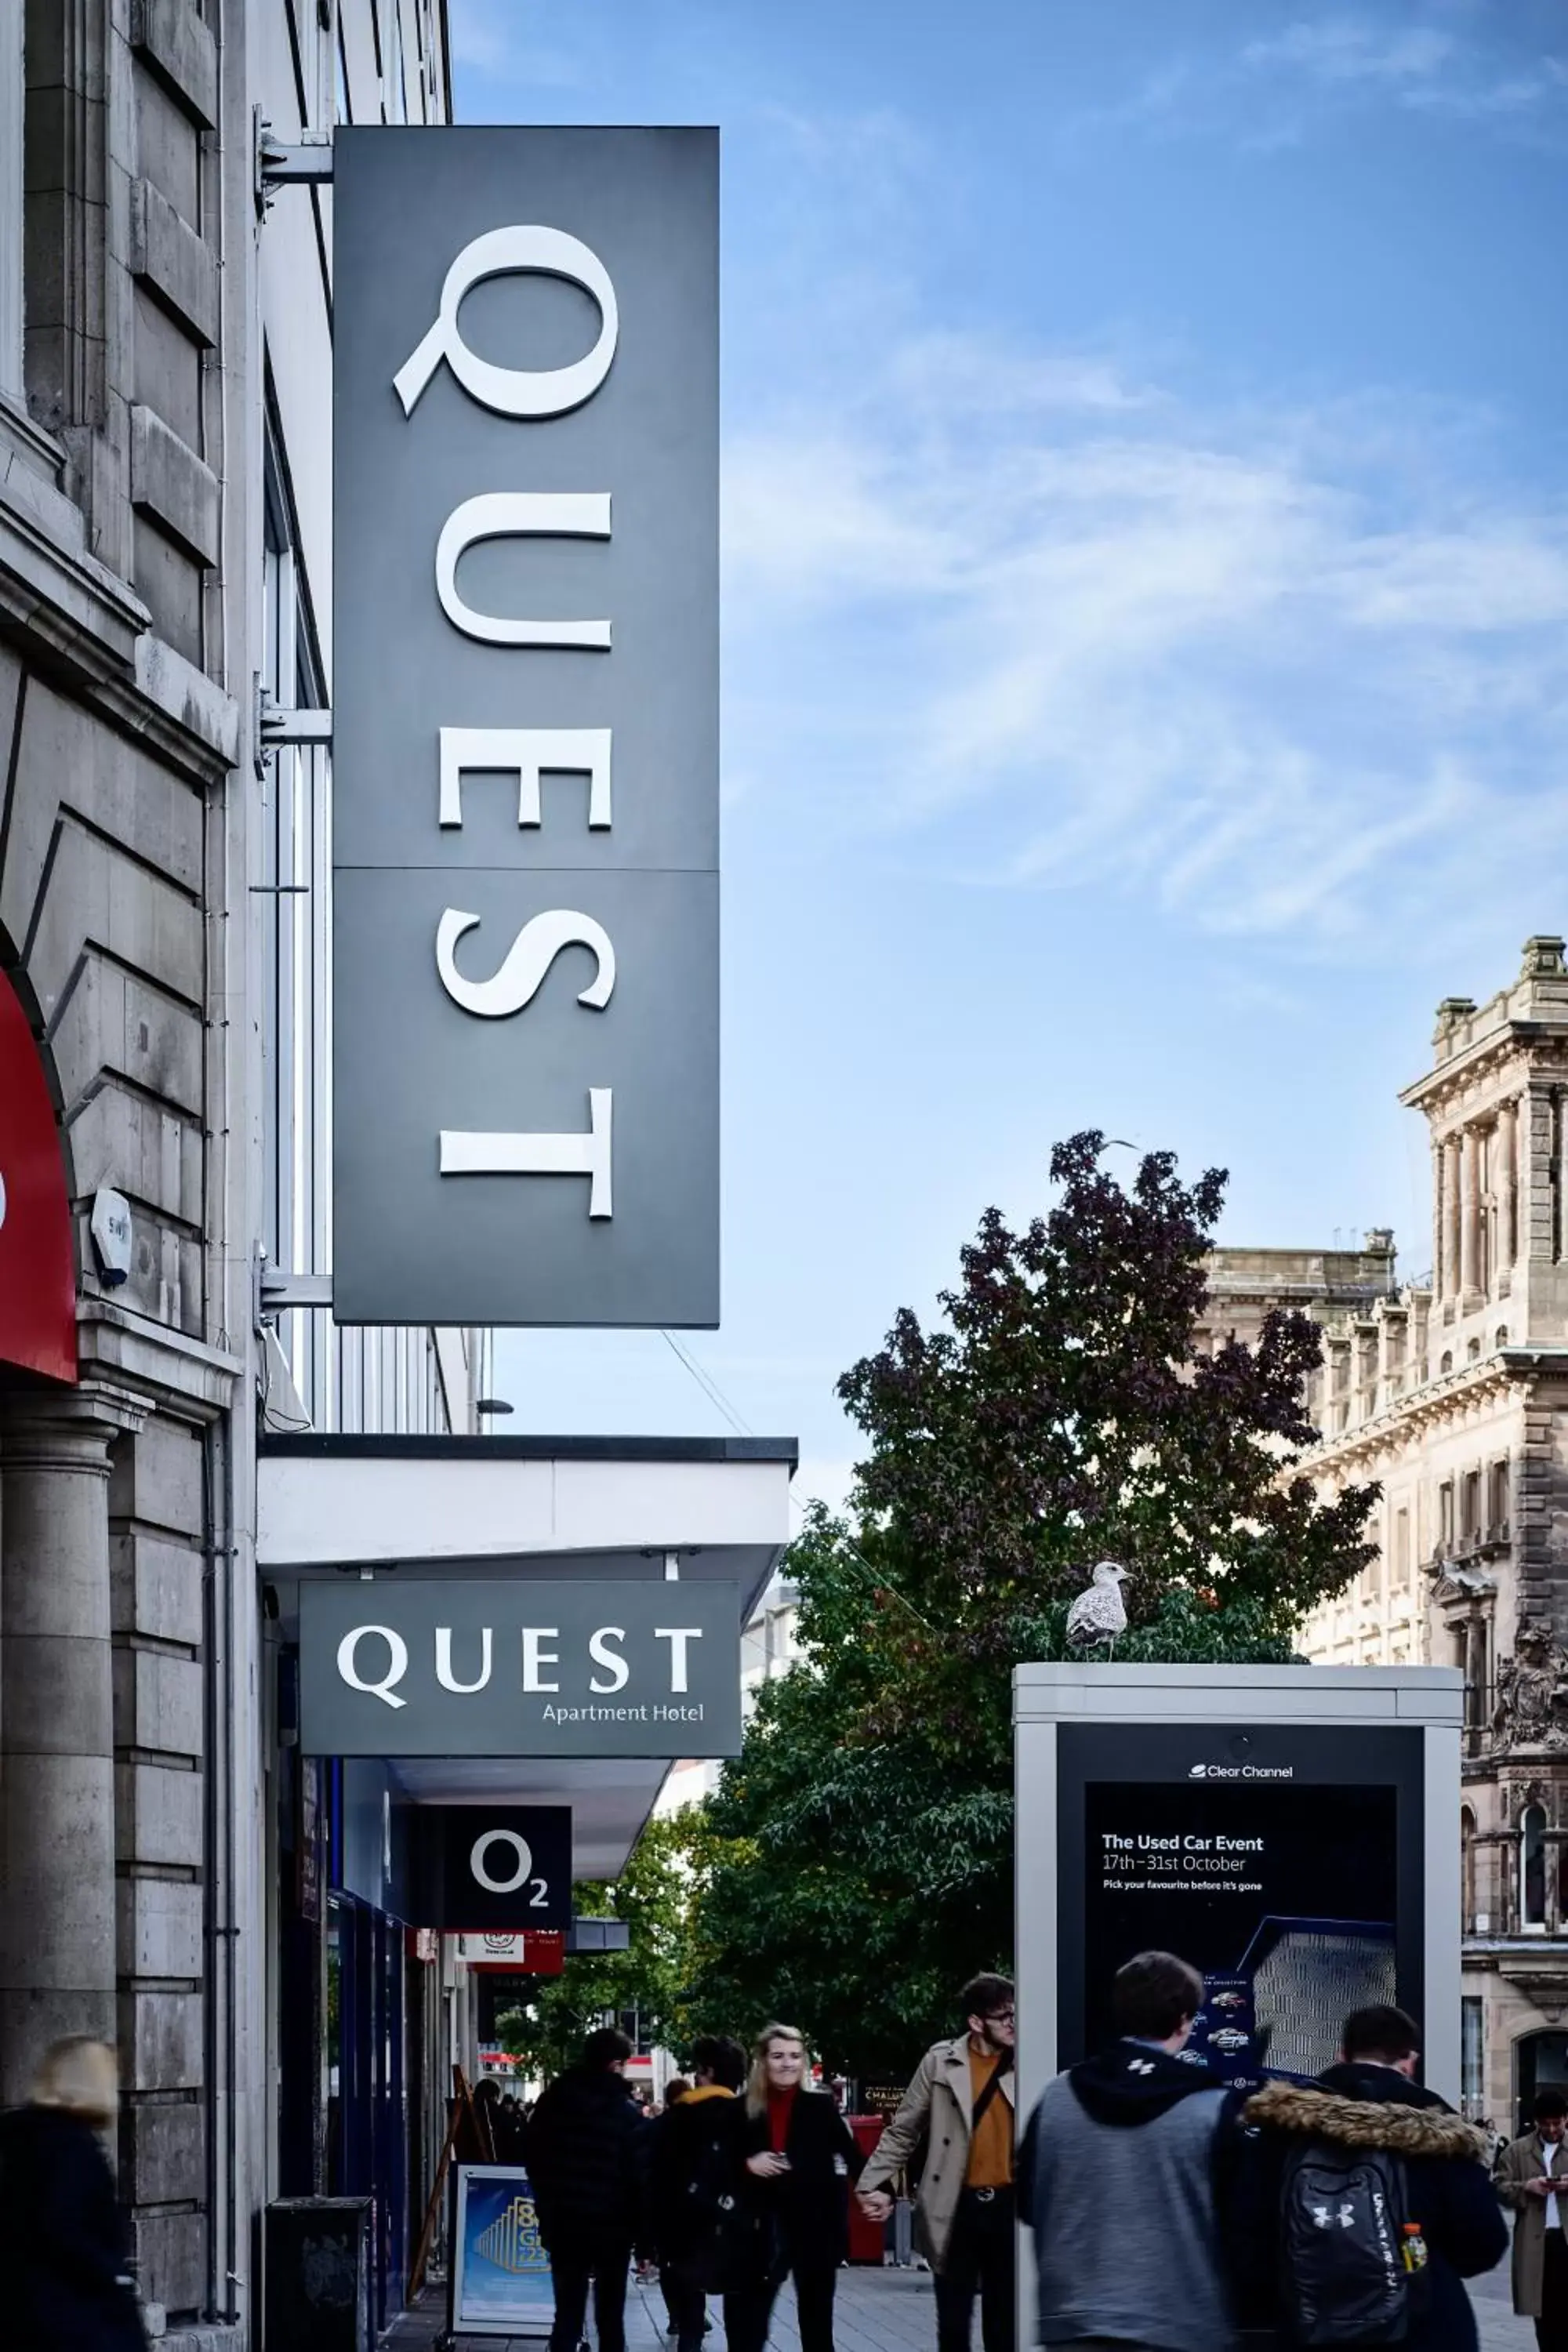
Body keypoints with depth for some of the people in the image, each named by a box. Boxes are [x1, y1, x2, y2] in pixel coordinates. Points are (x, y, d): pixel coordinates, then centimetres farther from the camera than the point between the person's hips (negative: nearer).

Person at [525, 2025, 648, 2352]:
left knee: (567, 2315, 3)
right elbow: (639, 2176, -14)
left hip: (562, 2224, 3)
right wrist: (644, 2235, -8)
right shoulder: (627, 2112, -10)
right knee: (610, 2316, 9)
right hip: (612, 2226, -3)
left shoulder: (551, 2102, 5)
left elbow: (534, 2161, 13)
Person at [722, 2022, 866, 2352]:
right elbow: (722, 2168, 8)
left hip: (815, 2227, -1)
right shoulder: (743, 2110, 2)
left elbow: (851, 2155, -9)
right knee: (746, 2325, 1)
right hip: (762, 2231, 1)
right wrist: (747, 2165, -13)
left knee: (816, 2323, 8)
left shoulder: (820, 2107, -3)